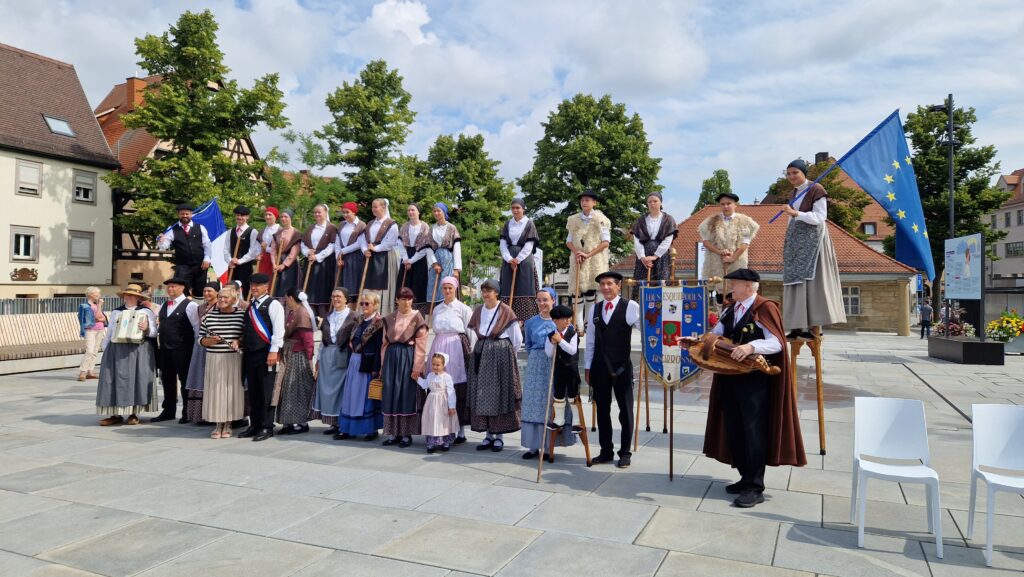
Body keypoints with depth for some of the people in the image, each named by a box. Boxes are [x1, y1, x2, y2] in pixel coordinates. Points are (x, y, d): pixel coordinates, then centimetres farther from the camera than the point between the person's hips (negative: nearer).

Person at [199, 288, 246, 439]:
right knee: (215, 390, 3)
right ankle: (217, 424, 16)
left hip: (233, 359, -2)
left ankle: (228, 424, 15)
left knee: (231, 389, 2)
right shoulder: (209, 315, 8)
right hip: (213, 358, 2)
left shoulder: (242, 315, 0)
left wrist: (238, 342, -14)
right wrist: (209, 341, -10)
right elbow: (201, 338, 10)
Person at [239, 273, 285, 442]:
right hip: (250, 353, 8)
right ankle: (254, 425, 20)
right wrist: (243, 346, 14)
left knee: (266, 392, -3)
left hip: (266, 353, -8)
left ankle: (267, 428, 4)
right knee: (252, 392, 11)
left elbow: (278, 329, -12)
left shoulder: (273, 304, -5)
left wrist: (273, 351, -18)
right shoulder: (250, 306, 19)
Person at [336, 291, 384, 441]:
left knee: (367, 396, -1)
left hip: (368, 363, -7)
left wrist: (376, 368, -17)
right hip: (354, 362, 7)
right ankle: (348, 429, 17)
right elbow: (353, 342, 17)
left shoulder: (379, 323, -9)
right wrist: (351, 361, 11)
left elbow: (379, 348, -13)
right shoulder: (359, 321, 13)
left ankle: (372, 429, 10)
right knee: (352, 395, 9)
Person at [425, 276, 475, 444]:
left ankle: (461, 431, 4)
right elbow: (433, 331, 18)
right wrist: (432, 353, 11)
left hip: (457, 349, -5)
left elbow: (471, 333, -3)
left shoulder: (463, 308, -1)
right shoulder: (437, 309, 15)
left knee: (458, 391, -4)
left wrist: (471, 354, -7)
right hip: (438, 349, 5)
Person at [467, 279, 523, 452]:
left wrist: (505, 353, 5)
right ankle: (489, 435, 14)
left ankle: (499, 436, 7)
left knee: (499, 394, -2)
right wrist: (484, 348, 13)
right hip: (481, 355, 5)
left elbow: (517, 340, -3)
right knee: (482, 395, 5)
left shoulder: (505, 311, -6)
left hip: (501, 355, -5)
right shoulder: (478, 310, 9)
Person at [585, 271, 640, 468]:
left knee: (625, 410, 7)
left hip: (622, 367, -4)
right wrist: (587, 367, 10)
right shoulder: (595, 309, 8)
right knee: (602, 410, 11)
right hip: (599, 367, 4)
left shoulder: (630, 306, -7)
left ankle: (625, 452, 20)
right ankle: (606, 451, 24)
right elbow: (590, 340, 11)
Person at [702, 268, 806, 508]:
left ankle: (755, 488, 4)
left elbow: (777, 342, -19)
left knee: (753, 431, -4)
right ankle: (746, 478, 25)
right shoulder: (730, 310, 13)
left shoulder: (765, 308, -10)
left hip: (754, 380, -8)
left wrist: (751, 347, -34)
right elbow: (716, 335, 16)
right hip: (730, 378, 8)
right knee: (734, 429, 12)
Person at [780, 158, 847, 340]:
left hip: (812, 240, -8)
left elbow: (819, 217, -13)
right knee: (795, 282, 3)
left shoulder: (816, 190, -7)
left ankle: (814, 327, -9)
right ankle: (798, 326, 3)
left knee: (811, 281, -11)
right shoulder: (795, 192, 17)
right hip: (796, 241, 8)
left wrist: (796, 213, -23)